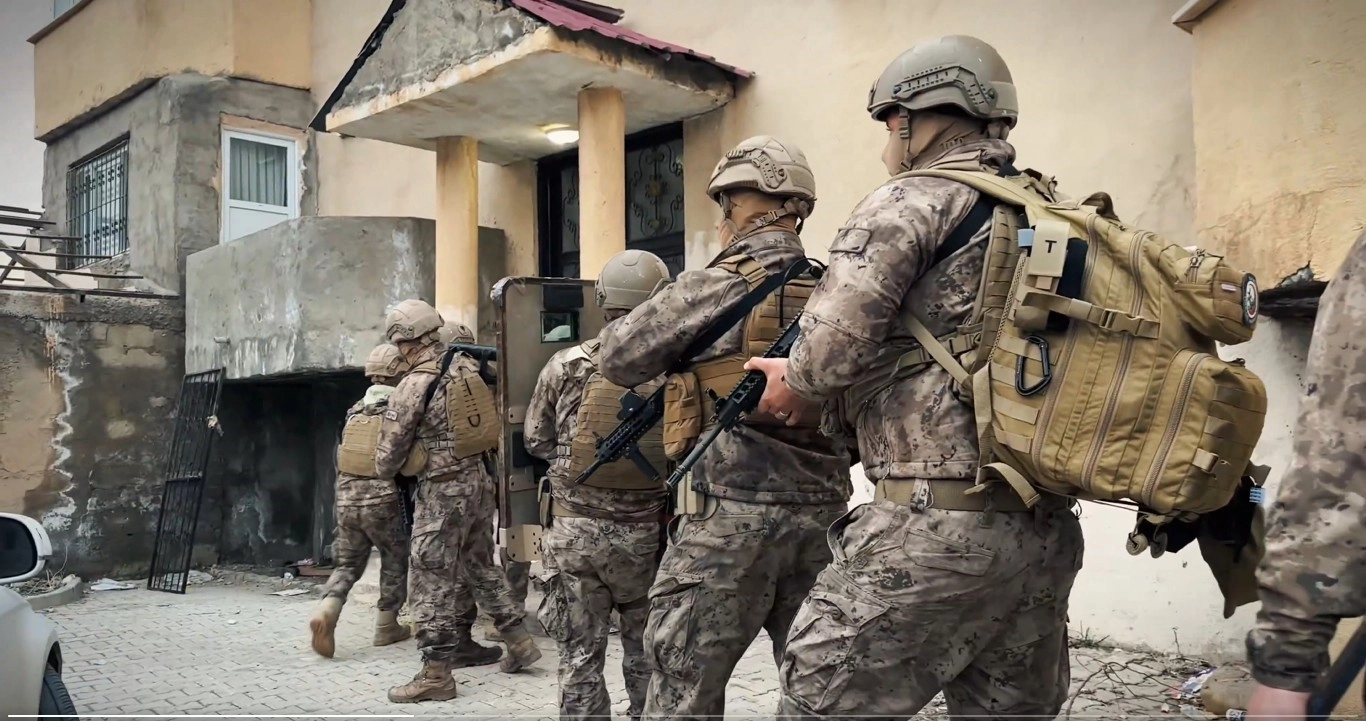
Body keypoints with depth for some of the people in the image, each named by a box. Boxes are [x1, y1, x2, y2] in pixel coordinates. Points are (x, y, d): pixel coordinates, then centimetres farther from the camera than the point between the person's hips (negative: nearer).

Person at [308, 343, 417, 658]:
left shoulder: (353, 412, 11)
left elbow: (340, 457, 17)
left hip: (347, 499, 5)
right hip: (382, 501, -5)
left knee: (347, 562, 15)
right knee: (396, 561, 13)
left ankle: (326, 611, -7)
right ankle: (386, 626, 17)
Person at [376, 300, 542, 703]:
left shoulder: (412, 388, -15)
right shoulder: (469, 367, 3)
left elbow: (390, 452, -5)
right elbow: (492, 417, 11)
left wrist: (384, 474, 15)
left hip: (444, 491, -7)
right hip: (480, 479, 7)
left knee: (429, 582, 2)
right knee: (480, 565, 22)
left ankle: (436, 675, 7)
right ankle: (519, 642, 28)